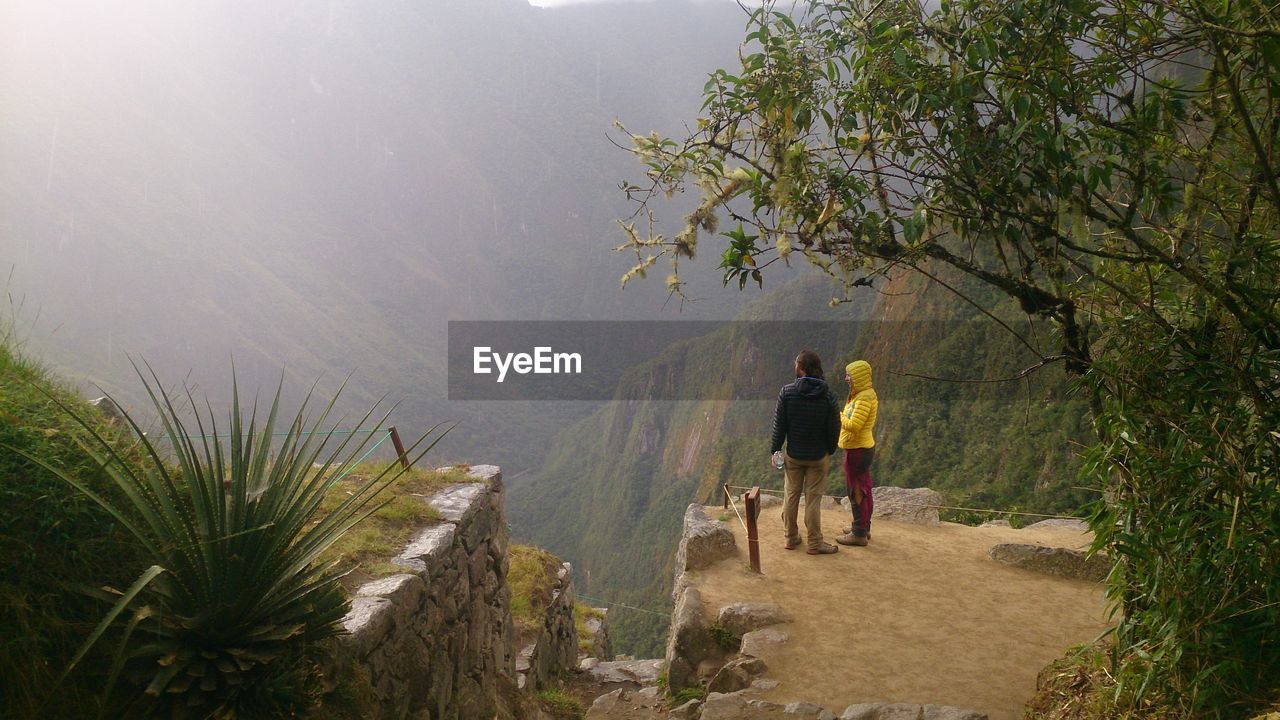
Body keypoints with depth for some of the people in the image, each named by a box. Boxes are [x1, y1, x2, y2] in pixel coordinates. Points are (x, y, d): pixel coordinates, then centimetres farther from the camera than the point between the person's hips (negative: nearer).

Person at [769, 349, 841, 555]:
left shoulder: (787, 392, -12)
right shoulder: (828, 397, -11)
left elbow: (779, 426, -9)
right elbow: (834, 429, -5)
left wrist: (775, 451, 1)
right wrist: (830, 451, 10)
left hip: (793, 455, 1)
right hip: (818, 457, -1)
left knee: (791, 496, 14)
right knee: (813, 499, 6)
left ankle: (791, 538, 24)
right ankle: (814, 544, 13)